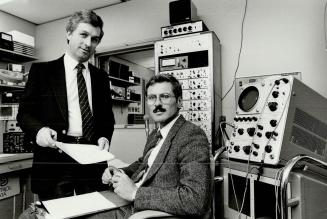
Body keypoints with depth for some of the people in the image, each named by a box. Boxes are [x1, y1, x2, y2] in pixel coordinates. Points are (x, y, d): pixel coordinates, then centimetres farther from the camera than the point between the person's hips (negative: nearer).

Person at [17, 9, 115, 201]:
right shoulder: (42, 70, 4)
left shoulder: (101, 77, 12)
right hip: (54, 159, -2)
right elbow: (24, 112, 4)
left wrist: (105, 137, -4)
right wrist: (38, 130, -16)